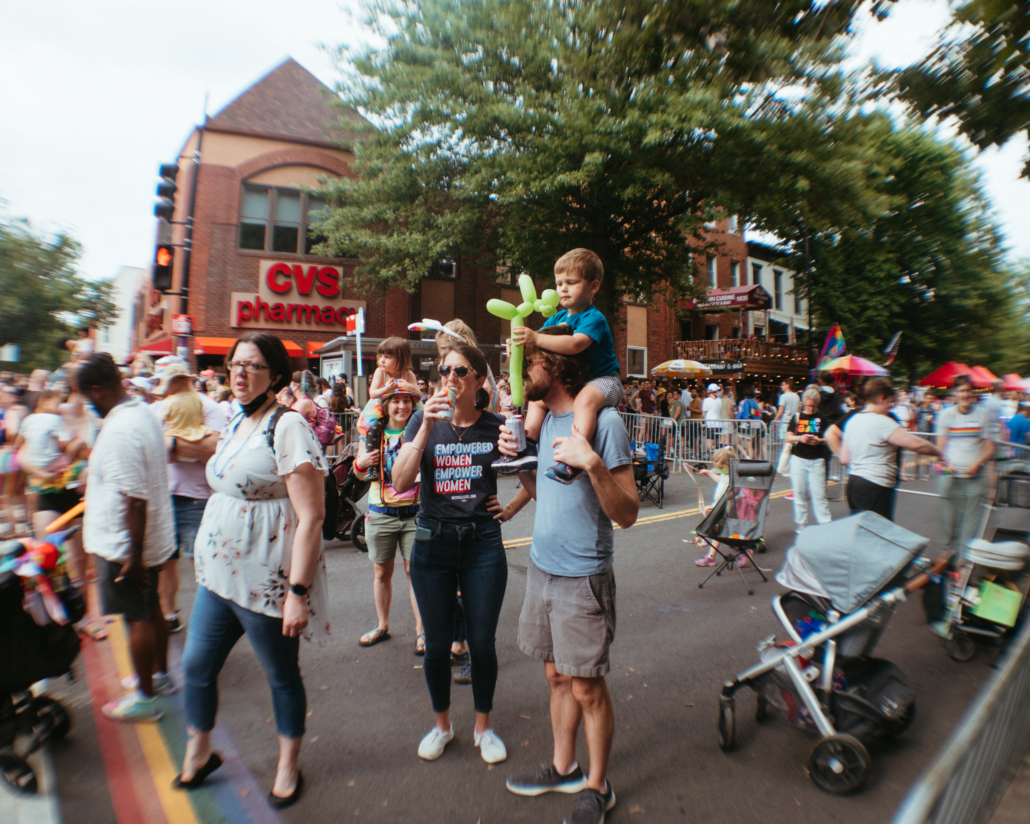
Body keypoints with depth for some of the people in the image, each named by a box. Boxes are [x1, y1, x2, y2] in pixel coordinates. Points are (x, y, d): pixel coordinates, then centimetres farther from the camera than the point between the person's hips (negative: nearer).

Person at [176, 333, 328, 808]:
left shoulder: (287, 427, -18)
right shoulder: (236, 424, 10)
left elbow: (311, 516, -23)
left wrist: (298, 591, -24)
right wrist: (206, 554, 21)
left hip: (266, 581, -8)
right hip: (219, 573, 8)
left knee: (281, 675, 11)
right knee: (196, 666, 17)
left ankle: (289, 767, 34)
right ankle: (198, 754, 43)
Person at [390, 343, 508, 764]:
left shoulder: (497, 427, -3)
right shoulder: (424, 421, -2)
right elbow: (400, 483, -14)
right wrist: (426, 427, -20)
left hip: (483, 543, 0)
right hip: (433, 542, 1)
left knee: (482, 642, 9)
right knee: (437, 642, 13)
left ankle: (483, 726, 34)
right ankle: (442, 724, 37)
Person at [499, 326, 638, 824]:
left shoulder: (603, 422, -16)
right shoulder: (544, 420, 6)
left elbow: (627, 515, -18)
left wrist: (594, 464, -32)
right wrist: (518, 458, -1)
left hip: (583, 576, -7)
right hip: (542, 567, 7)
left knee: (587, 688, 7)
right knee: (557, 676, 20)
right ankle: (563, 768, 40)